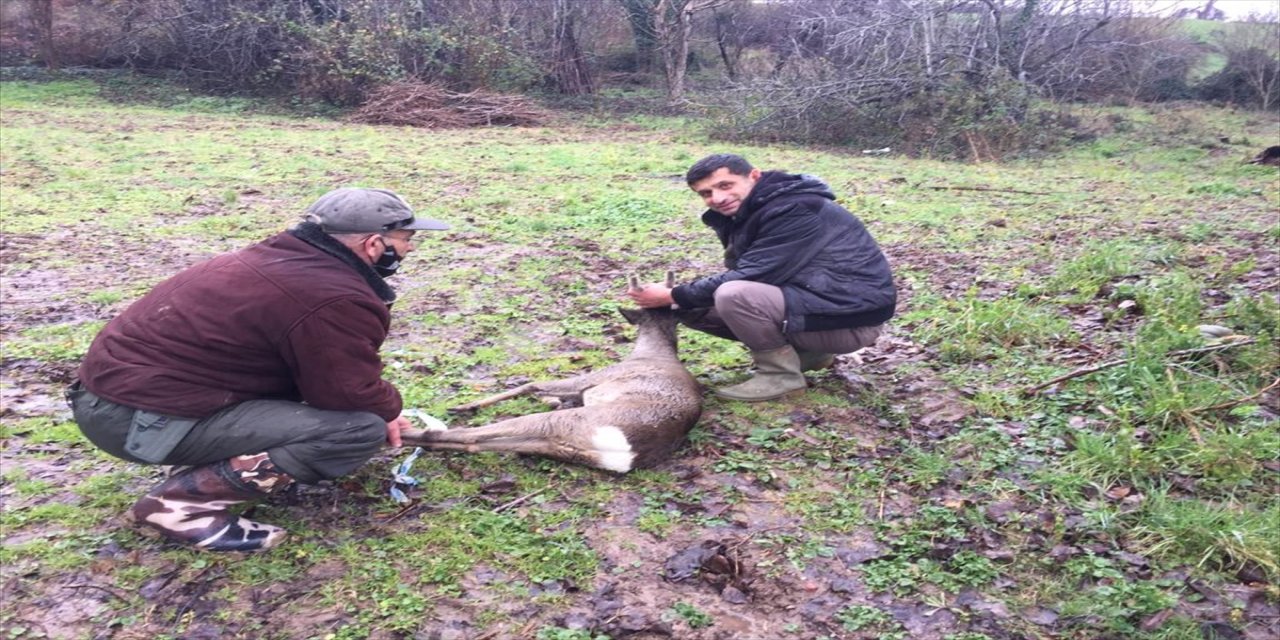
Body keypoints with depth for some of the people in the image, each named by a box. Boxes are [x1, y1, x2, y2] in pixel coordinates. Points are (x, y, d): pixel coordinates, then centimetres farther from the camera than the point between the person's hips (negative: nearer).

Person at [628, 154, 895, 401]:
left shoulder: (795, 209, -21)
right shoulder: (744, 214, 8)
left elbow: (750, 276, -25)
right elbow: (742, 275, 9)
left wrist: (674, 296, -16)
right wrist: (683, 297, -9)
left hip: (852, 317, -10)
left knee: (733, 296, -31)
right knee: (695, 306, 5)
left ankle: (782, 374, -8)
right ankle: (807, 352, 9)